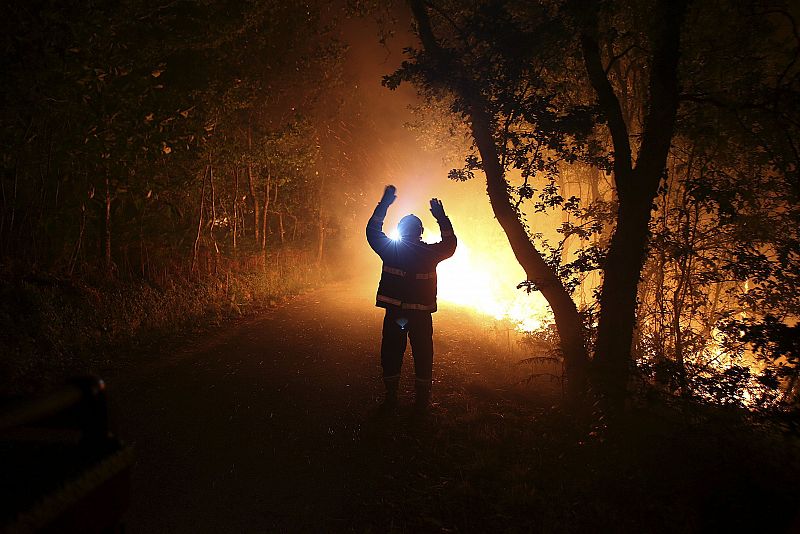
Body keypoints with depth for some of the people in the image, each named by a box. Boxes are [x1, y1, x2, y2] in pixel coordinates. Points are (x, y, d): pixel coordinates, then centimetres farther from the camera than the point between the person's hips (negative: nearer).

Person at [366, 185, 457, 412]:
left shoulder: (390, 249, -5)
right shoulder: (430, 253, -5)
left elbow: (372, 231, 10)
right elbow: (450, 243, 14)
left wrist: (384, 203, 14)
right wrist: (441, 216, 18)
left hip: (395, 313, 0)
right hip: (421, 314, 0)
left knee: (391, 355, 11)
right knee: (422, 355, 11)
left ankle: (391, 397, 16)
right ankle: (422, 400, 16)